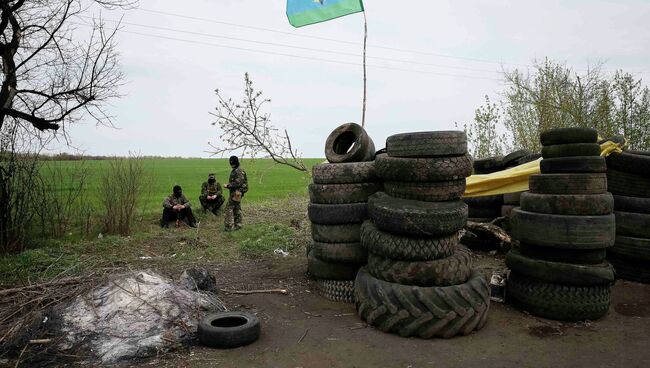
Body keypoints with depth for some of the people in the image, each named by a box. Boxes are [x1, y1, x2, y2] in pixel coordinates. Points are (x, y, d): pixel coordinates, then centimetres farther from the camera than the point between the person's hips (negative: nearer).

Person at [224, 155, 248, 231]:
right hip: (236, 192, 10)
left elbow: (238, 183, -23)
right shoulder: (235, 170, 14)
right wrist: (228, 185, 12)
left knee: (229, 208, -9)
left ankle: (229, 226, -8)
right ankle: (237, 225, 22)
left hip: (236, 192, -10)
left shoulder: (239, 171, -17)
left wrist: (228, 185, -18)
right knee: (237, 208, 14)